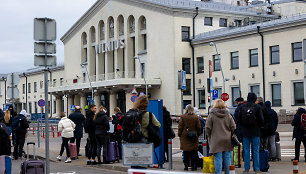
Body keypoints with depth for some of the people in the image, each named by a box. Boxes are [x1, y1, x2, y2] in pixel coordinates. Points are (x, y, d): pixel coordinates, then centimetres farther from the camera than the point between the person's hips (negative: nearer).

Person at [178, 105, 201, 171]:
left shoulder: (183, 117, -4)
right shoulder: (196, 117, 0)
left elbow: (180, 127, 0)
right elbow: (198, 127, 4)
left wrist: (179, 134, 9)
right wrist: (198, 134, 15)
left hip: (184, 136, -1)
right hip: (194, 137, 1)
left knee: (186, 151, 5)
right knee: (194, 152, 5)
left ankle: (186, 166, 6)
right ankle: (193, 166, 6)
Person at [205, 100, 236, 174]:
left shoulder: (211, 115, -7)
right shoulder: (228, 115, 4)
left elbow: (208, 128, -7)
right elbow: (233, 127, 3)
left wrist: (209, 136, 10)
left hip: (216, 141, -4)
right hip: (227, 140, 4)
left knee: (218, 159, -3)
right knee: (227, 158, 12)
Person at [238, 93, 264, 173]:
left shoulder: (243, 107, -2)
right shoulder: (257, 107, -9)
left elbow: (239, 120, 2)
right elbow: (261, 120, -7)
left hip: (245, 132, 2)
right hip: (255, 132, -2)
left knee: (246, 150, 8)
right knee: (256, 150, 5)